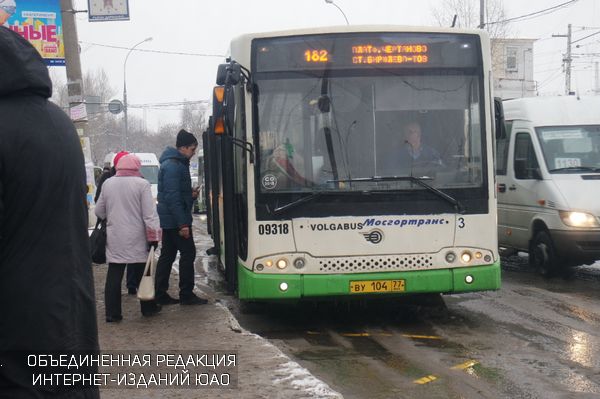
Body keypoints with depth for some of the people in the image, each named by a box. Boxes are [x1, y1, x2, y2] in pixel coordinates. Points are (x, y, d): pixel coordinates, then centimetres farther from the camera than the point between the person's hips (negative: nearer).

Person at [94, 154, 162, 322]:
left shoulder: (108, 183, 3)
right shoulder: (141, 184, -8)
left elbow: (99, 211, 12)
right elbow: (150, 213, -11)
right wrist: (153, 236, -7)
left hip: (114, 238, 2)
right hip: (136, 238, -2)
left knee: (114, 276, 4)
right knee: (142, 274, 10)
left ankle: (112, 313, 3)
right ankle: (148, 307, 20)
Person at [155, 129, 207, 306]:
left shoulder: (177, 164, 17)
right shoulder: (173, 166, -16)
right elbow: (172, 197, -22)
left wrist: (191, 195, 6)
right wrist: (183, 224, -23)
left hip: (168, 220, 10)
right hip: (175, 220, -10)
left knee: (167, 256, 11)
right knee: (188, 253, -5)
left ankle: (160, 294, 15)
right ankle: (186, 294, -1)